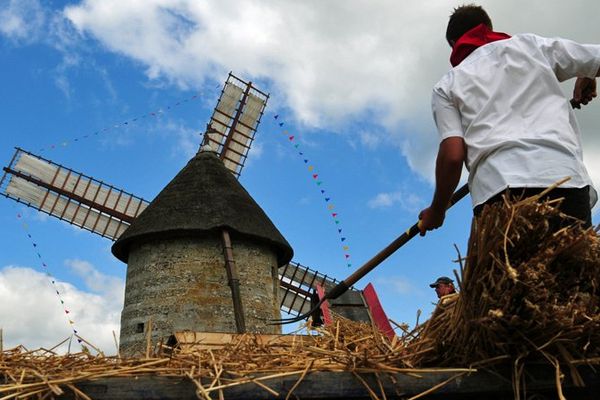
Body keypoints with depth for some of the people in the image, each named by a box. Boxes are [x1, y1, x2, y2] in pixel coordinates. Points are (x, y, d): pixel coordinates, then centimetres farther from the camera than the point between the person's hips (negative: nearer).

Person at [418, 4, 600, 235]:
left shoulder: (447, 85, 19)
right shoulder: (530, 44, 25)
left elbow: (452, 155, 6)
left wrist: (436, 211, 20)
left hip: (497, 189, -1)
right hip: (566, 176, 1)